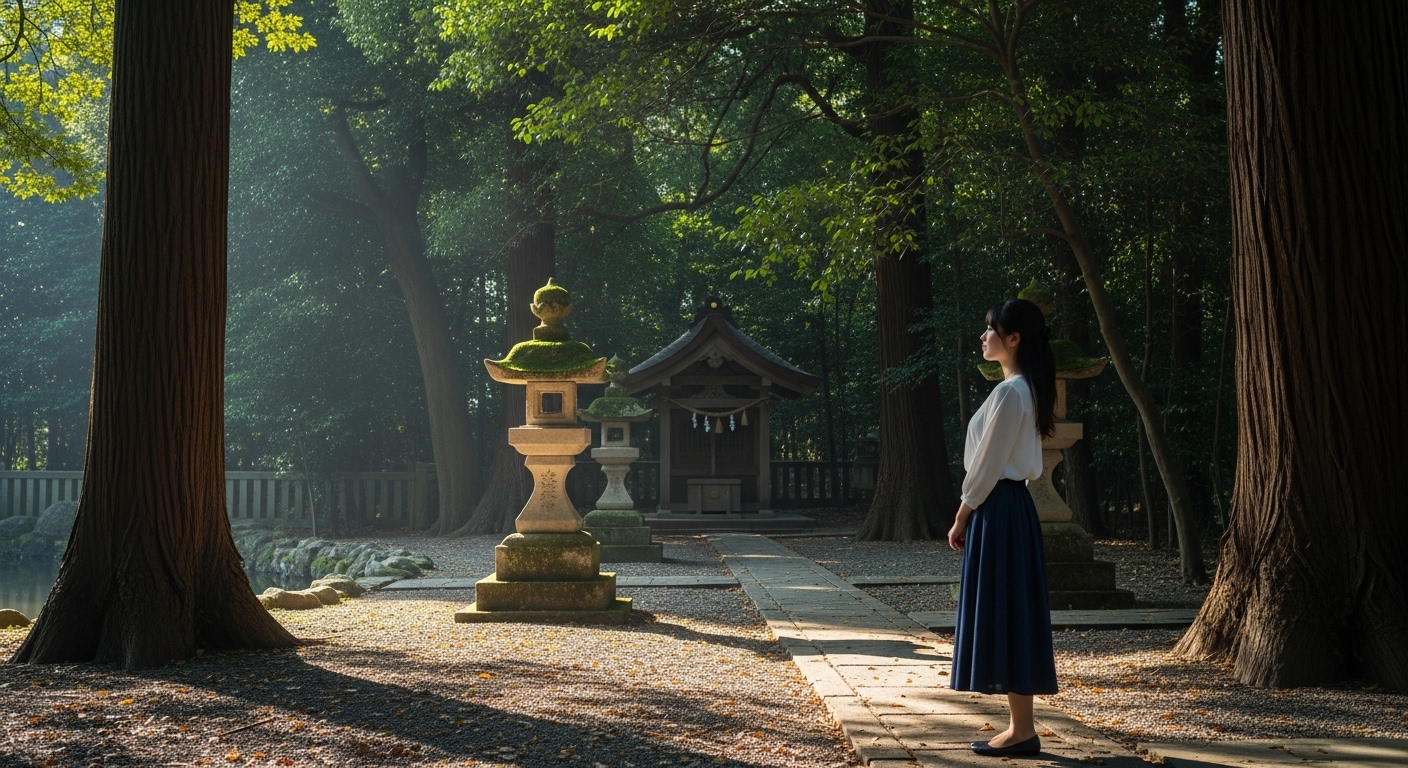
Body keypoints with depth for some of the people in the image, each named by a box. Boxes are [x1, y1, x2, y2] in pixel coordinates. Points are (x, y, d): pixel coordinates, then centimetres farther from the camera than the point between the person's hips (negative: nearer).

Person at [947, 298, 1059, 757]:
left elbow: (987, 465, -17)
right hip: (1011, 505, 10)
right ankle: (1021, 726, 15)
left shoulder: (1009, 392, -16)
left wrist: (962, 517, -9)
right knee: (1010, 616, 11)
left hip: (998, 509, -10)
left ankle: (1022, 730, 0)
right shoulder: (1025, 390, 14)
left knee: (1003, 616, -5)